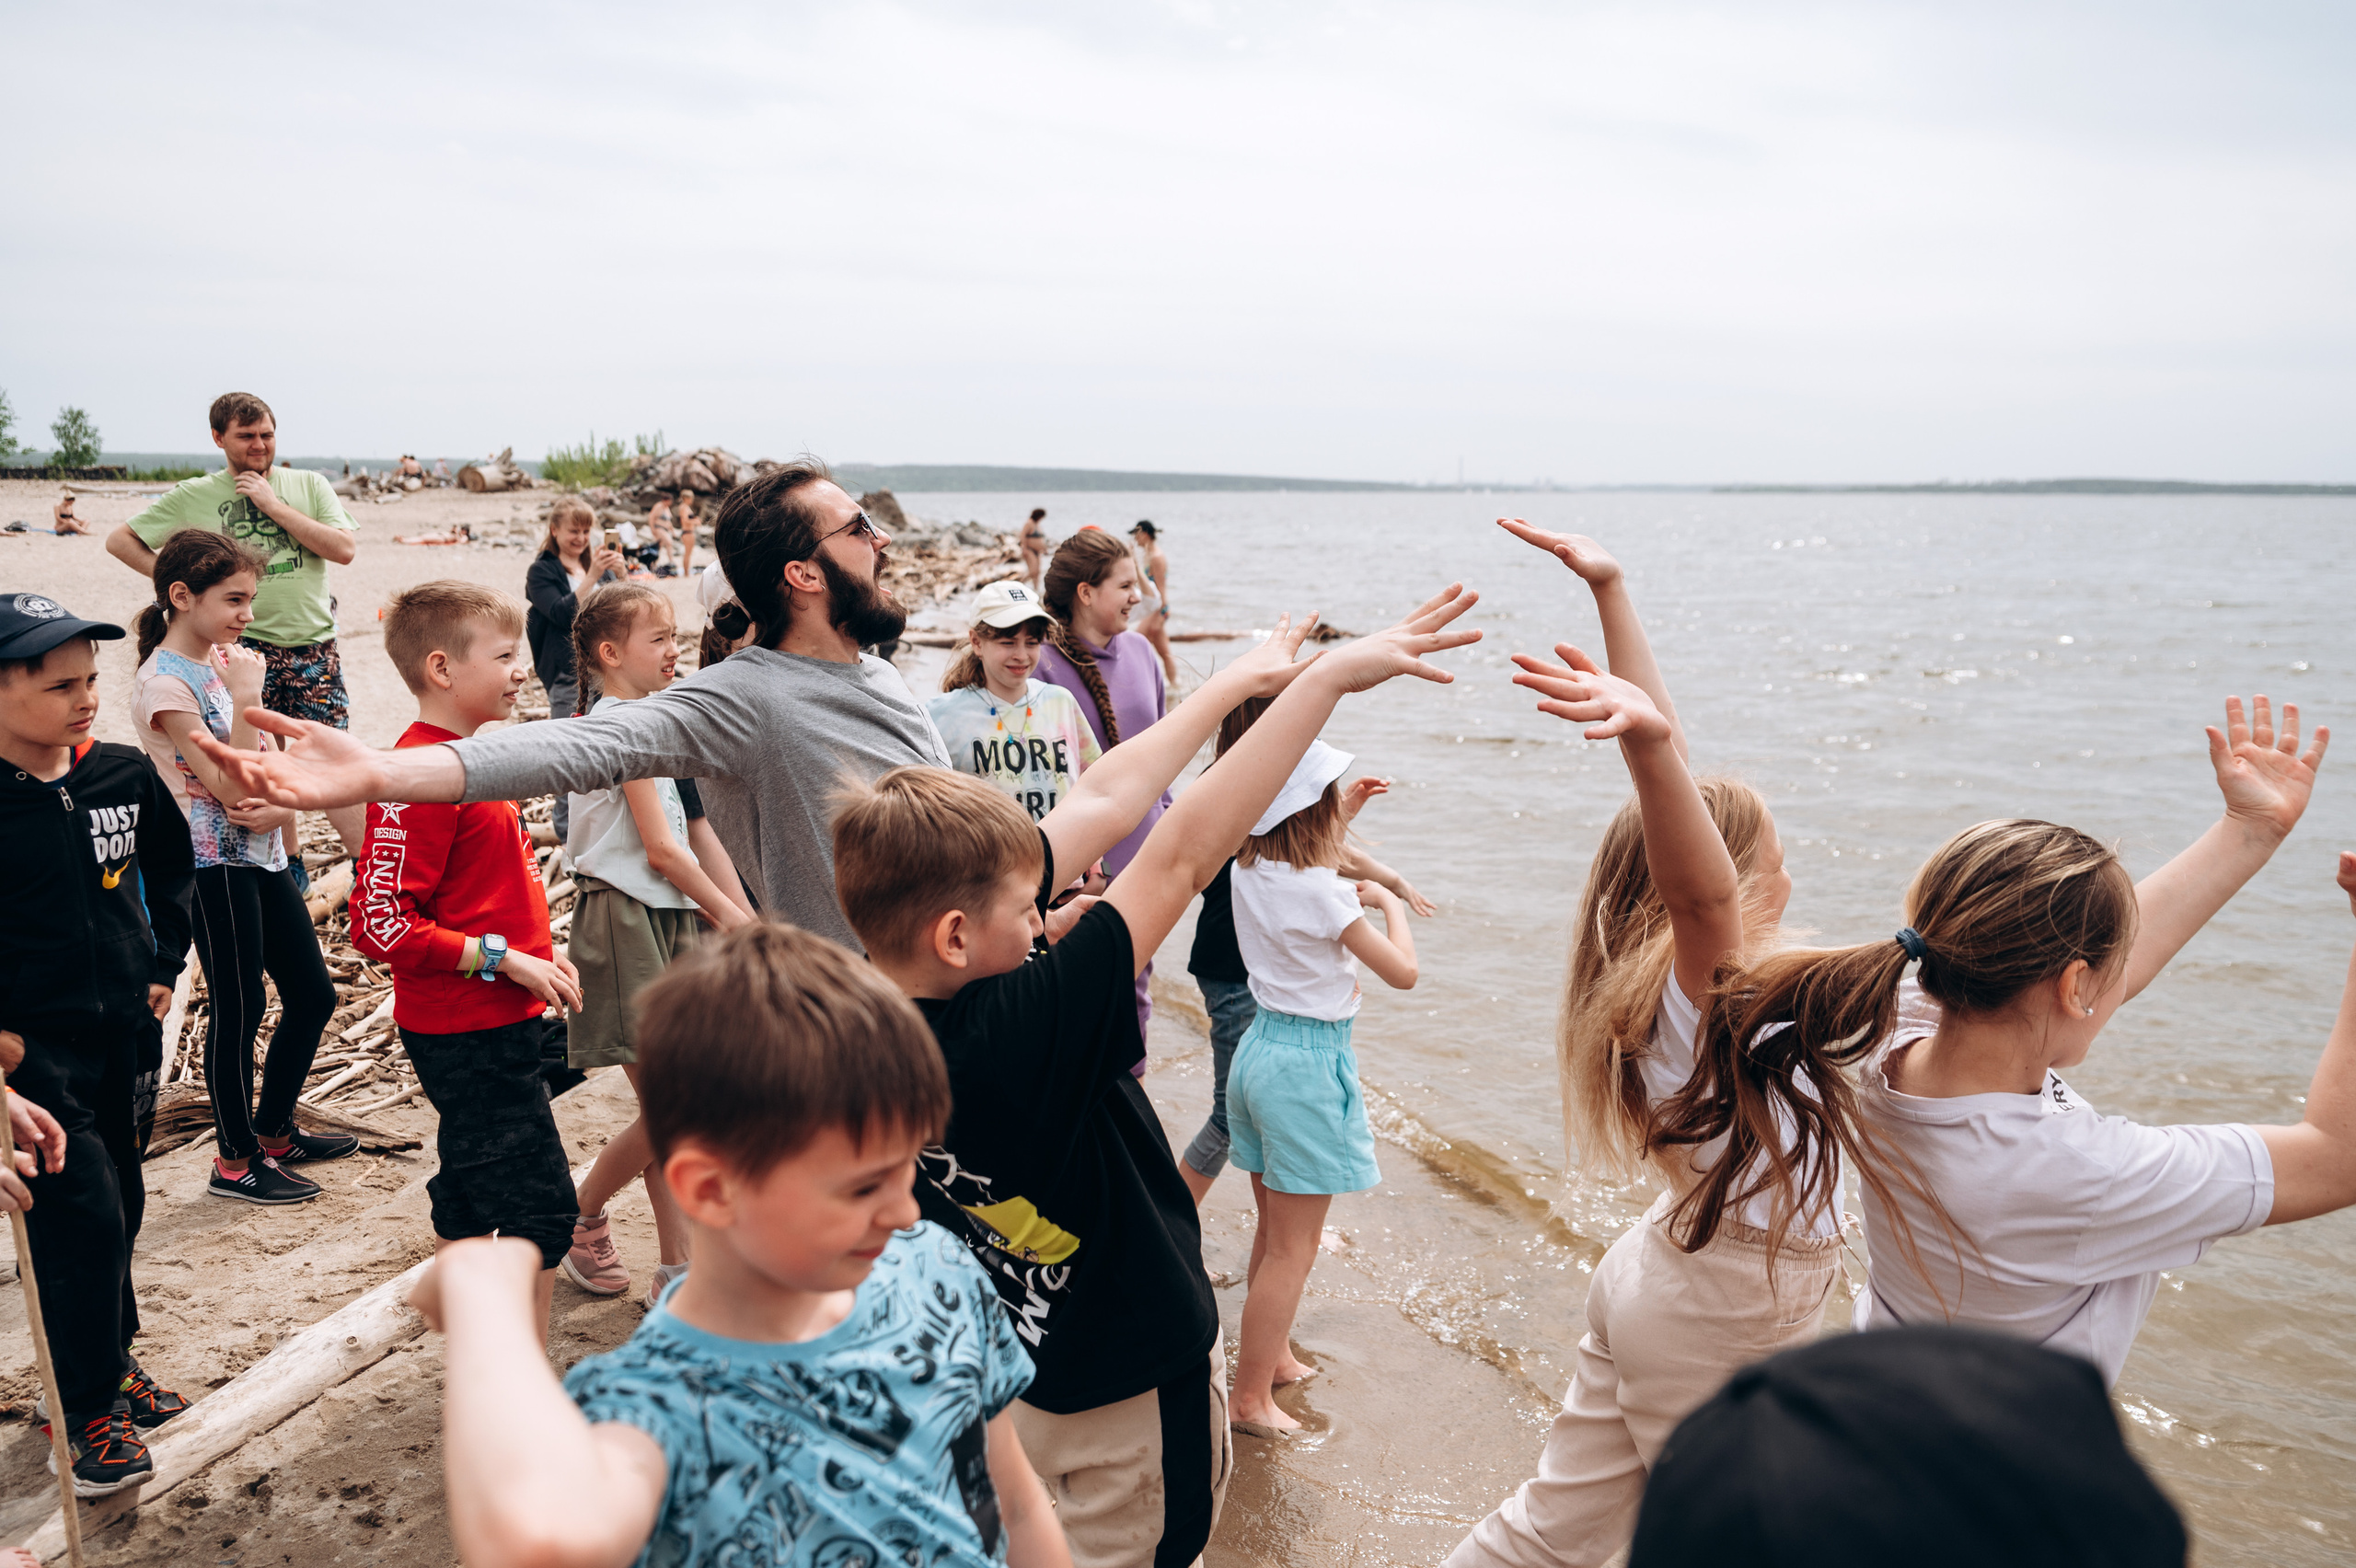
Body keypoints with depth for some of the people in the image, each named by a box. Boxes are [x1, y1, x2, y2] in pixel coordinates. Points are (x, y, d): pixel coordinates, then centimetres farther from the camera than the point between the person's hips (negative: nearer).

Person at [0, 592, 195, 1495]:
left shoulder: (122, 775, -3)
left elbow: (170, 868, 17)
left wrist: (164, 963, 12)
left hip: (120, 1031, 6)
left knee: (120, 1206, 17)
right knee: (83, 1216, -6)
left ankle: (112, 1363, 38)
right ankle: (85, 1414, 11)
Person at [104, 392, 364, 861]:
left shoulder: (309, 485, 6)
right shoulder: (193, 496, 4)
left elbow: (344, 550, -7)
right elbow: (119, 540, 10)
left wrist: (273, 505, -9)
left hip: (314, 646, 0)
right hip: (247, 646, 0)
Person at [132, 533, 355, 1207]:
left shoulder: (225, 659, 8)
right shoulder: (164, 683, -17)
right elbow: (231, 787, -19)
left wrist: (283, 804, -11)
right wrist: (246, 697, -22)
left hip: (262, 854, 8)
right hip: (215, 865, -8)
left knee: (313, 993, 14)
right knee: (240, 1007, 2)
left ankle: (274, 1129, 31)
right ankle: (235, 1161, 17)